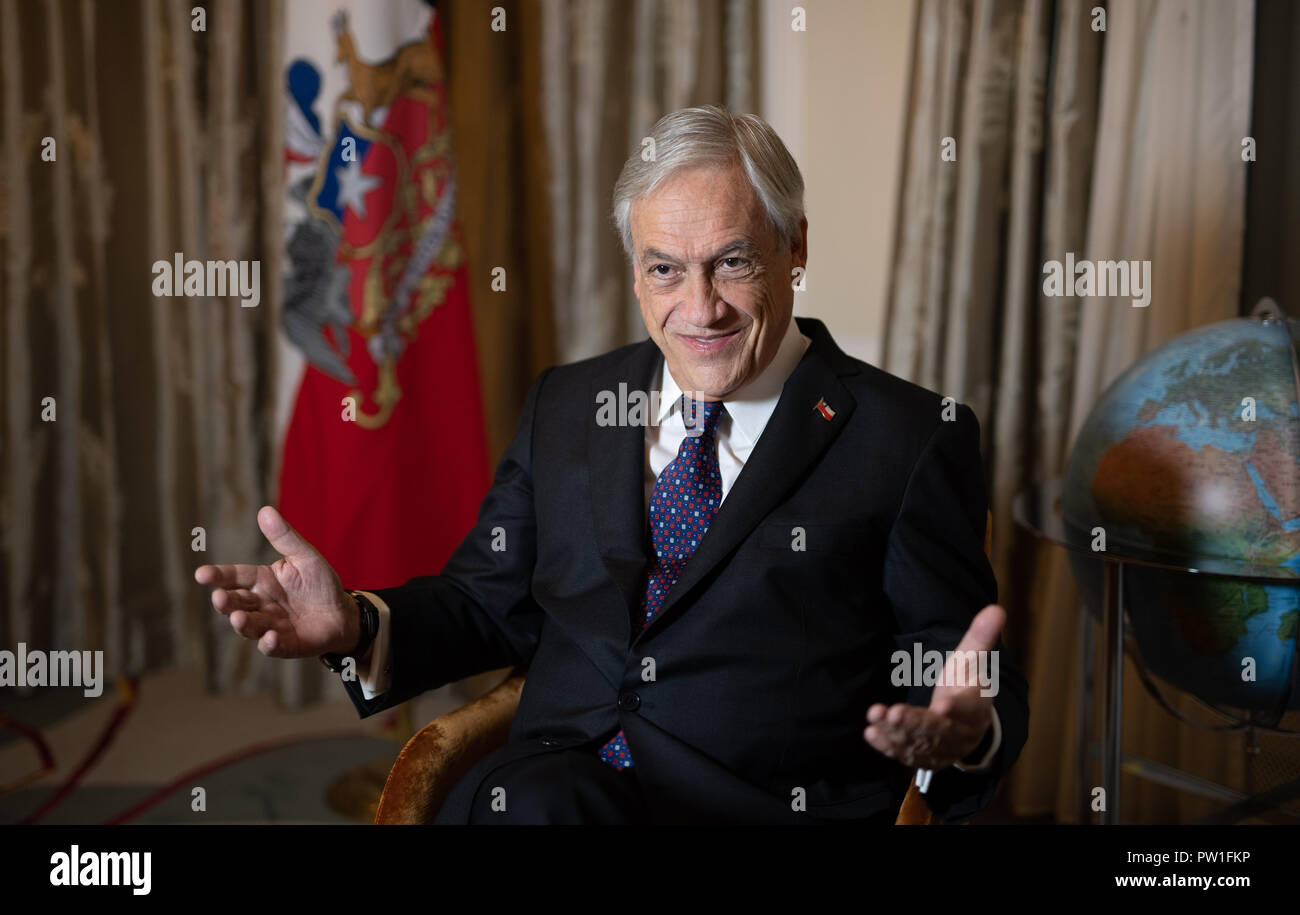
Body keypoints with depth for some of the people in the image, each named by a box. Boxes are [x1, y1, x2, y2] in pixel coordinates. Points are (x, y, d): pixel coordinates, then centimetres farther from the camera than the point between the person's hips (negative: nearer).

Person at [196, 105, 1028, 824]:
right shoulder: (567, 405, 17)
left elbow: (964, 669, 2)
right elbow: (493, 602, 20)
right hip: (552, 788, 3)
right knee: (525, 797, -34)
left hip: (772, 804, -2)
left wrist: (963, 729, -22)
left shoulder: (913, 438, 3)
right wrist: (357, 623, 1)